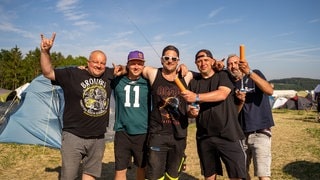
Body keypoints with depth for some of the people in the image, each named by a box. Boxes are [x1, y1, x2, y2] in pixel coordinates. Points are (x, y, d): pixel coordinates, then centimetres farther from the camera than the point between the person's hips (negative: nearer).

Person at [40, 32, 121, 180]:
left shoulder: (108, 75, 6)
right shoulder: (72, 74, -6)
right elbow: (48, 73, -9)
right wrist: (45, 52, -21)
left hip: (98, 139, 4)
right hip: (73, 136, -4)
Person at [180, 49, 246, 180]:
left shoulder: (223, 76, 2)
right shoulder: (193, 83, 11)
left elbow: (222, 94, -19)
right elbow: (189, 111, 10)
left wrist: (197, 97, -27)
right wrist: (191, 112, -13)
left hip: (227, 134, -3)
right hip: (204, 137, 4)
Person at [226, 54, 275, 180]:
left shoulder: (255, 75, -1)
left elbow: (269, 91, -21)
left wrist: (249, 72, -31)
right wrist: (240, 102, -14)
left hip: (260, 131, -4)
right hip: (240, 133, 5)